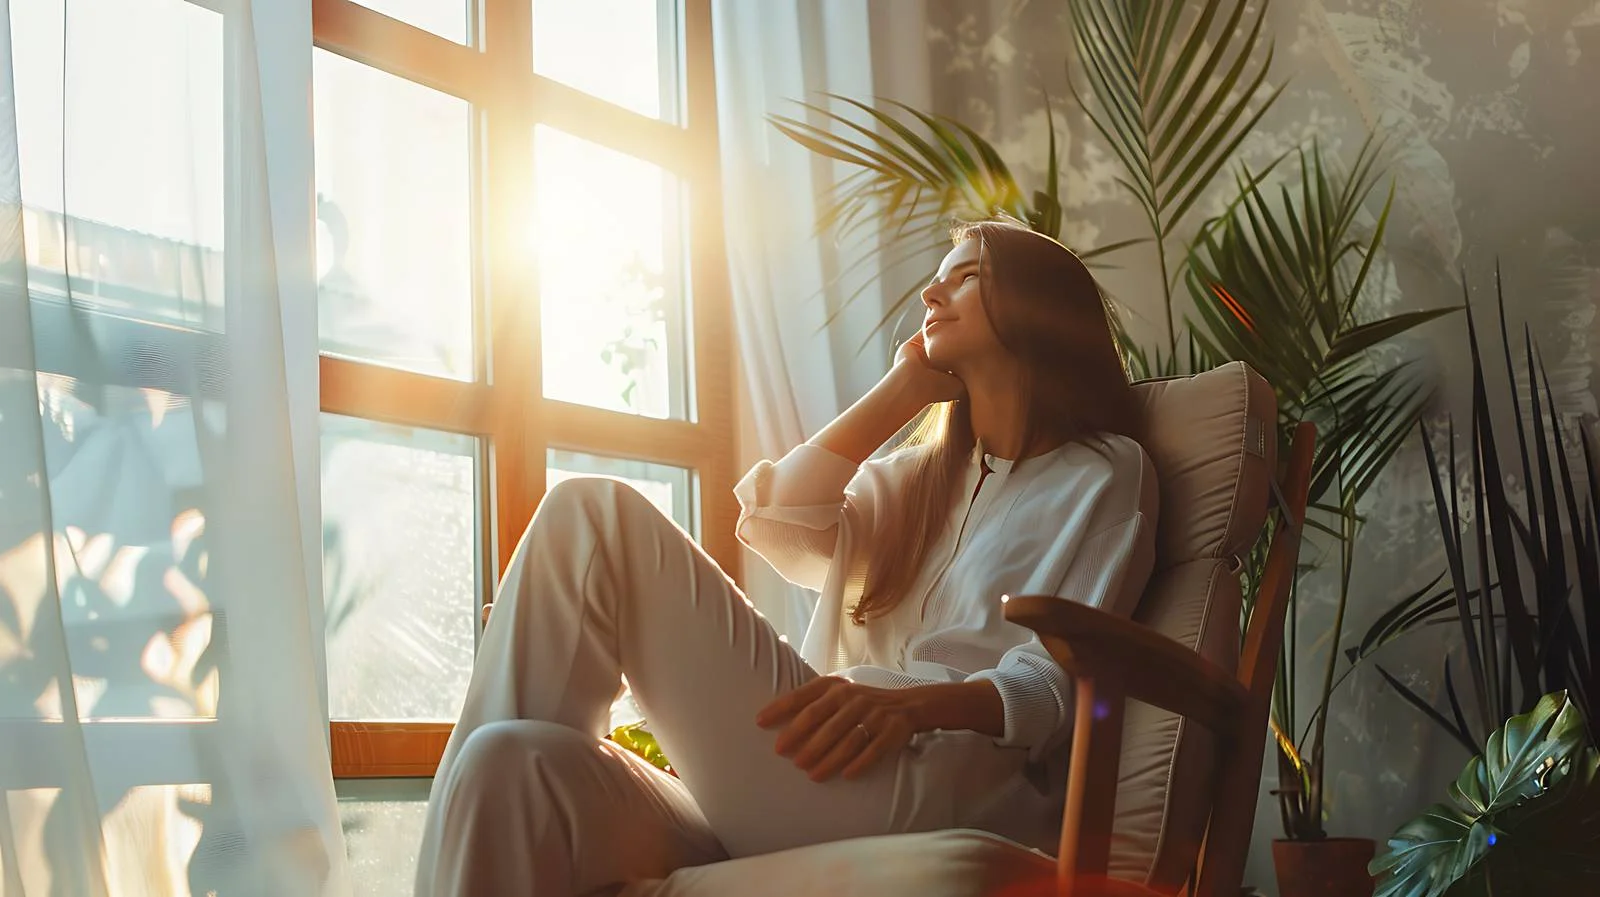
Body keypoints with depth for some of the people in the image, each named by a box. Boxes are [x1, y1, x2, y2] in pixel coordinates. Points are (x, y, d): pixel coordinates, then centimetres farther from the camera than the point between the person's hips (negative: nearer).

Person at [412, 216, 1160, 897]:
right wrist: (901, 389, 19)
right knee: (515, 765, -24)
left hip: (940, 797, -6)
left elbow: (1056, 682, -3)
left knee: (594, 516, -13)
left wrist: (910, 703, -23)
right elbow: (775, 521, 12)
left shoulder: (1103, 473, 13)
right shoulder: (916, 477, 32)